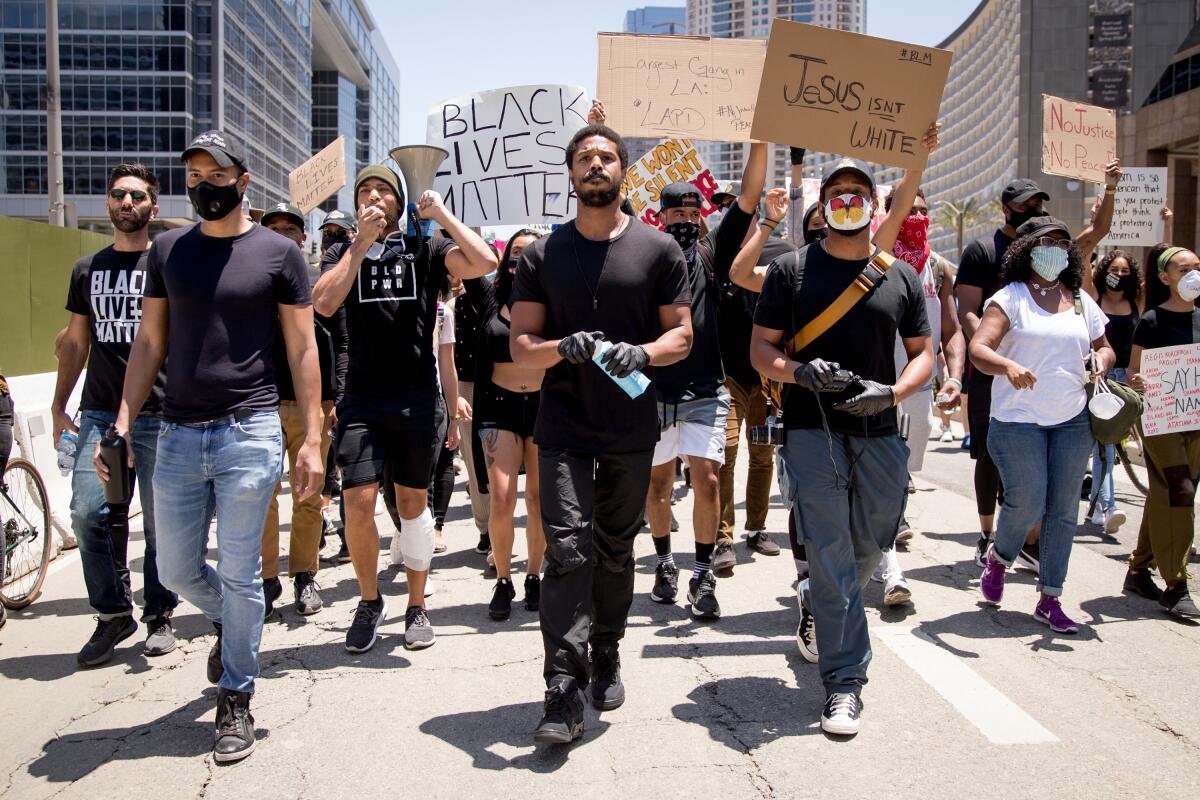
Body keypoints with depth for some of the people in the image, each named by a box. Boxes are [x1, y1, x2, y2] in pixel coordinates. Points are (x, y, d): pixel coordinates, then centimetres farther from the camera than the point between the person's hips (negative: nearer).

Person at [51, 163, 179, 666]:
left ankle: (159, 616, 17)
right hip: (99, 413, 3)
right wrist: (58, 408, 15)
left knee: (161, 522, 1)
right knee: (88, 513, -6)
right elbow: (76, 342, 20)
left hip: (160, 416, -3)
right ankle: (113, 615, 9)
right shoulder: (87, 270, 15)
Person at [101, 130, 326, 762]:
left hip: (249, 432, -4)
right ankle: (229, 625, 44)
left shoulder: (278, 253, 1)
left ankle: (236, 700, 19)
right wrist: (123, 422, 2)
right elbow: (149, 343, 12)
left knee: (240, 576, 2)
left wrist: (312, 441, -5)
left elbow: (302, 349, 1)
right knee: (176, 571, 12)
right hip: (177, 435, 4)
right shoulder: (168, 249, 10)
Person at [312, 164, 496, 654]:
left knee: (413, 503, 8)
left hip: (417, 398, 0)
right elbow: (323, 303, -10)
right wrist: (362, 241, -11)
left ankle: (416, 607, 22)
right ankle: (369, 601, 16)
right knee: (357, 503, -7)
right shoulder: (344, 253, 9)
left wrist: (440, 213, -6)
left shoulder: (425, 250, 5)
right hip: (362, 399, 1)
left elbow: (484, 263, -12)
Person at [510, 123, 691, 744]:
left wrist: (644, 352, -17)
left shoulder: (658, 249, 5)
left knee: (616, 549, 13)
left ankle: (606, 655, 33)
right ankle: (563, 690, -6)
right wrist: (563, 348, -18)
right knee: (569, 550, -9)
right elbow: (520, 347, 4)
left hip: (632, 429, 1)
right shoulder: (541, 255, 7)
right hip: (564, 427, -1)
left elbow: (682, 335, 4)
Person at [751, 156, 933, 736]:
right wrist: (799, 372, -19)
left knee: (871, 544, 14)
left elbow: (923, 352, 12)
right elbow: (760, 348, 2)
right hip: (812, 431, -3)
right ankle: (844, 680, 1)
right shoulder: (791, 270, 2)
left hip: (879, 433, 4)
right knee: (831, 553, -7)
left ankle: (817, 607, 45)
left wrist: (892, 391, -8)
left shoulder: (901, 277, 10)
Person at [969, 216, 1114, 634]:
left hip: (1073, 420, 5)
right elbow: (978, 349, -16)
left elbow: (1104, 348, 20)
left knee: (1063, 509, 5)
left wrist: (1101, 361, -4)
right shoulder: (1010, 298, -5)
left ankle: (1050, 599, 15)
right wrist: (1008, 366, -37)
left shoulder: (1081, 300, 11)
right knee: (1027, 505, -7)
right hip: (1018, 421, -5)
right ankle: (999, 558, 26)